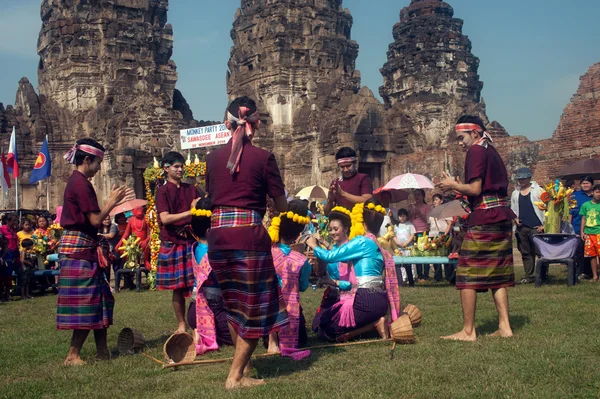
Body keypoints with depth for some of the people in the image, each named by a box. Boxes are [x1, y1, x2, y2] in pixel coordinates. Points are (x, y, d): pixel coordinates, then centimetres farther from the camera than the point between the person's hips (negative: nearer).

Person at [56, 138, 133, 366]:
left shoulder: (76, 181, 17)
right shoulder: (81, 183, -14)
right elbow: (95, 220, -16)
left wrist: (113, 202, 17)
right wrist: (112, 201, -5)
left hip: (81, 247, 10)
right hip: (80, 247, -10)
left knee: (99, 299, 12)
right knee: (87, 302, -7)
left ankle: (102, 350, 16)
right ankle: (73, 355, -2)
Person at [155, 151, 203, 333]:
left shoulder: (192, 189, 12)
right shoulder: (163, 191, 1)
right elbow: (165, 218, -11)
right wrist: (190, 212, -21)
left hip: (193, 241, 2)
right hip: (172, 244, -2)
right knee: (178, 287, 4)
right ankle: (181, 325, 17)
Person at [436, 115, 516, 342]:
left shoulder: (476, 151, -7)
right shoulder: (492, 152, 20)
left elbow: (475, 189, -15)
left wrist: (453, 185, 0)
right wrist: (459, 187, 22)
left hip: (484, 219, -9)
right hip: (503, 217, 9)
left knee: (467, 274, -4)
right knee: (497, 275, 11)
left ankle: (468, 331, -2)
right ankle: (504, 326, 10)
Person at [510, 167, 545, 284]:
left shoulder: (538, 190, 1)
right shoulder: (515, 193, 15)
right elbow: (512, 209, 24)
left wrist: (544, 225, -7)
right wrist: (515, 219, 3)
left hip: (536, 227, -5)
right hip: (522, 227, 5)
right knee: (526, 253, 6)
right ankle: (529, 276, 11)